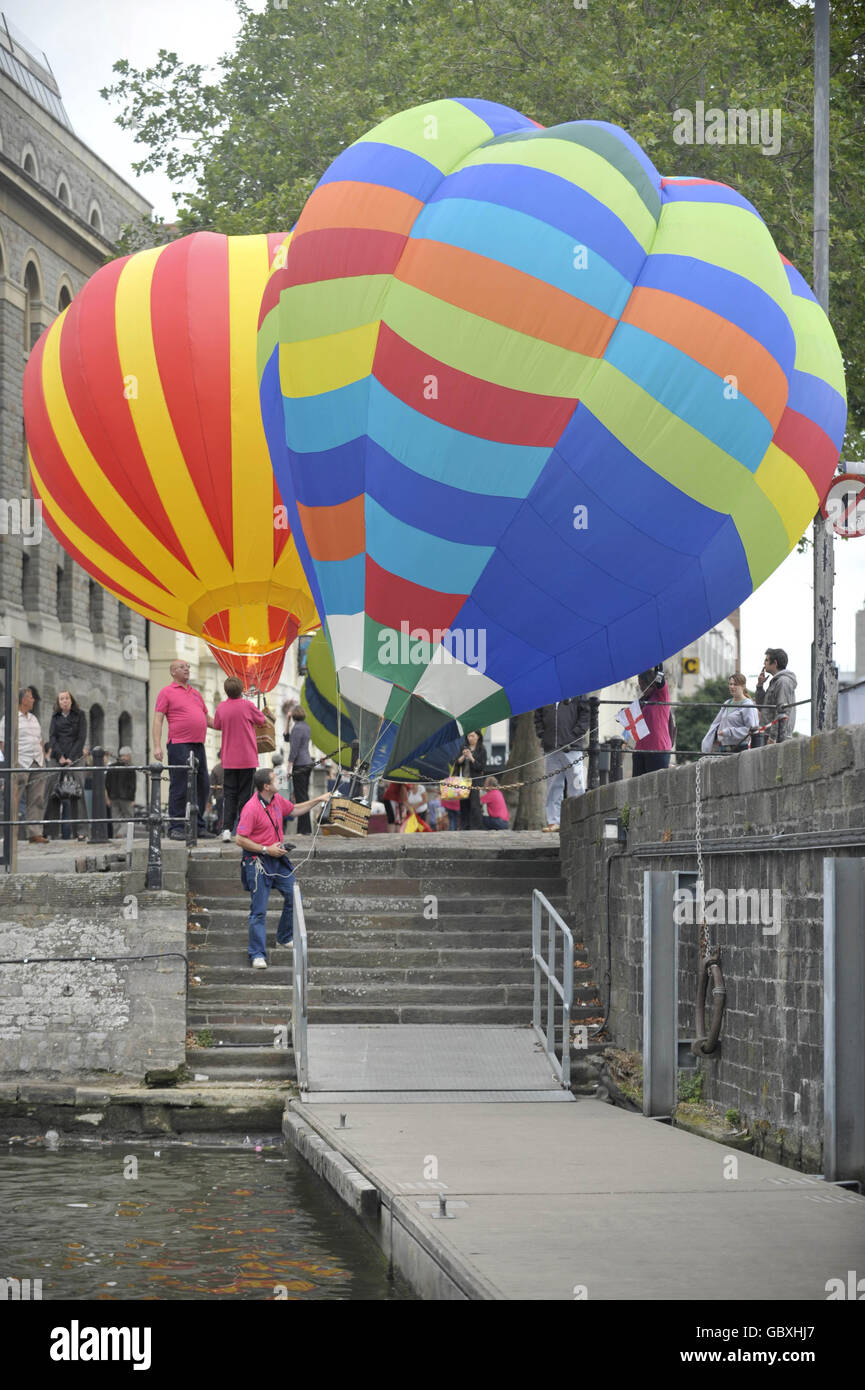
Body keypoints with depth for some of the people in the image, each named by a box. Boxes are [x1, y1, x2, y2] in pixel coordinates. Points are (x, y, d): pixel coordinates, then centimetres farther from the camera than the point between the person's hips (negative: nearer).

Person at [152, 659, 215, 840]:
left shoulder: (196, 693, 21)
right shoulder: (166, 692, 2)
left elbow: (207, 719, 28)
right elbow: (158, 720, -4)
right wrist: (157, 746, -14)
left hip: (198, 745, 7)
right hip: (179, 745, -7)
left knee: (203, 787, 7)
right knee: (180, 788, -8)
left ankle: (199, 827, 14)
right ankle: (176, 828, -4)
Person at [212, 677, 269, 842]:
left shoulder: (221, 707, -2)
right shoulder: (247, 706, -11)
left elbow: (217, 726, 14)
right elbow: (262, 720, 4)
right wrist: (262, 712, 22)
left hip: (229, 760, 2)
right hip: (247, 758, -2)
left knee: (229, 794, 5)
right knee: (245, 795, 4)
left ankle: (227, 828, -6)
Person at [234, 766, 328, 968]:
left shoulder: (277, 800, 5)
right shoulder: (251, 809, -21)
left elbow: (295, 809, 25)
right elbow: (240, 839, -20)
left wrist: (318, 800, 20)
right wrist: (266, 849, -19)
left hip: (278, 858, 8)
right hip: (258, 862, -8)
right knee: (259, 911, -6)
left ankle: (284, 938, 33)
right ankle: (257, 955, -3)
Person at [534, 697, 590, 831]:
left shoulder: (577, 694, 3)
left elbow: (586, 714, -1)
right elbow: (538, 718, 20)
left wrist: (574, 736, -8)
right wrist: (541, 734, 5)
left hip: (571, 749, -4)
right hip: (550, 750, 4)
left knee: (576, 785, -5)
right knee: (553, 786, 6)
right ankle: (553, 821, 9)